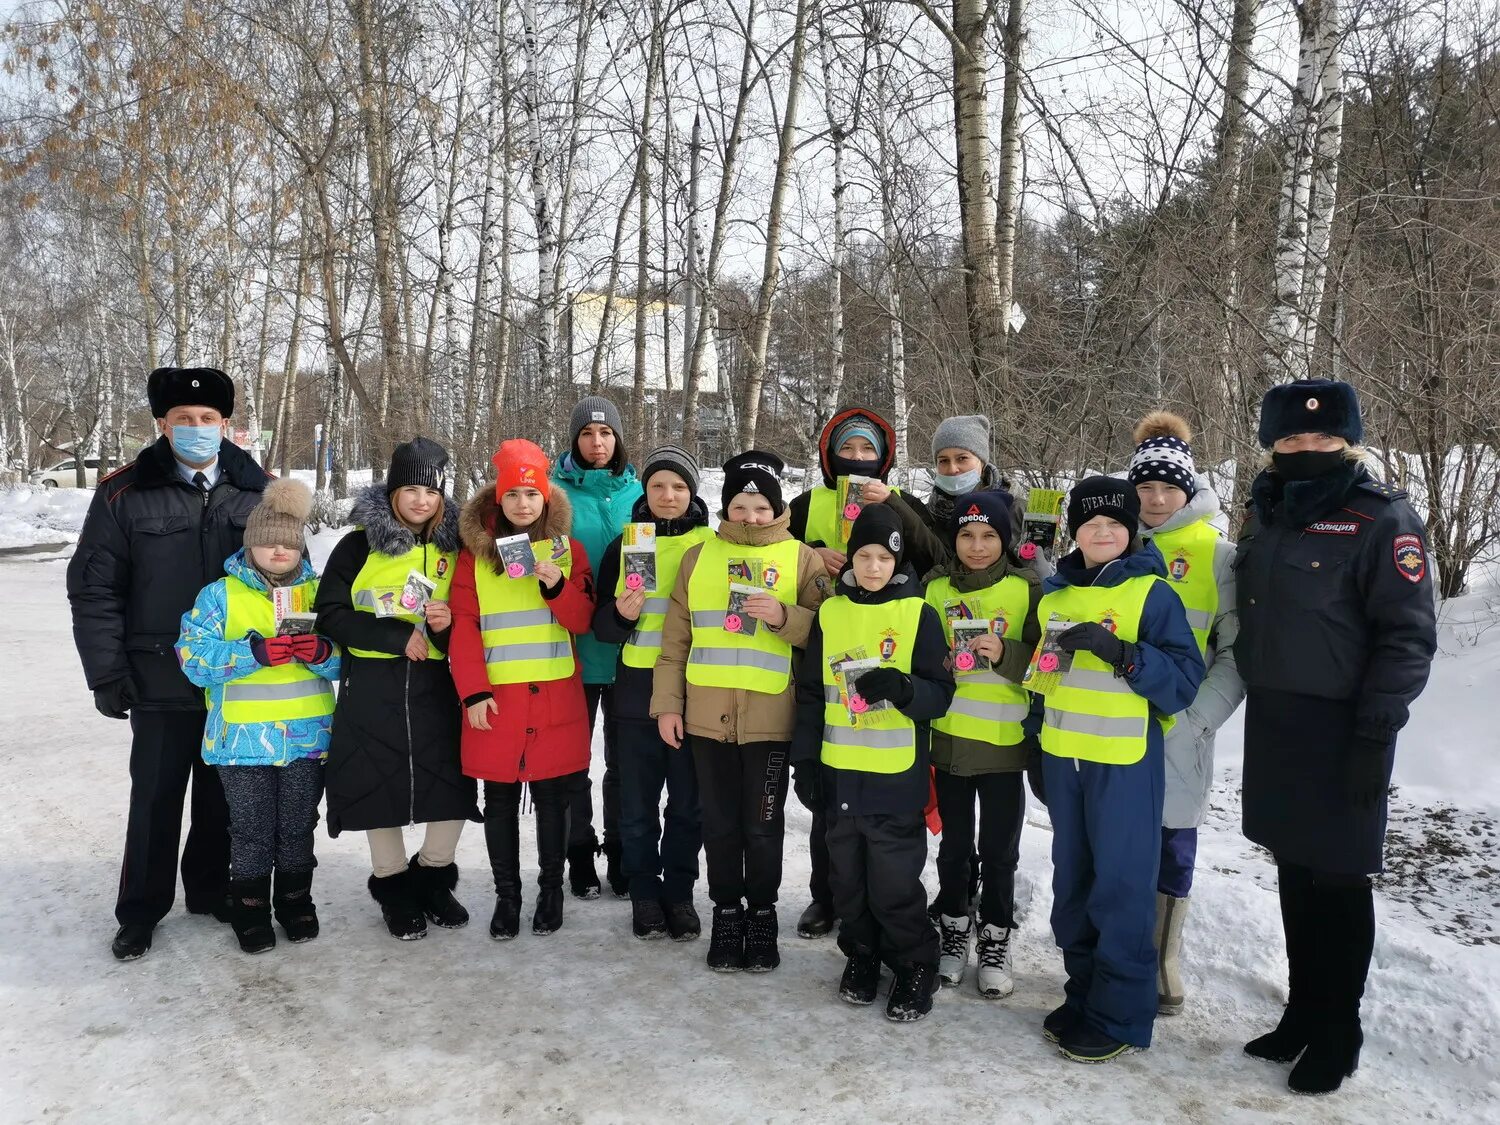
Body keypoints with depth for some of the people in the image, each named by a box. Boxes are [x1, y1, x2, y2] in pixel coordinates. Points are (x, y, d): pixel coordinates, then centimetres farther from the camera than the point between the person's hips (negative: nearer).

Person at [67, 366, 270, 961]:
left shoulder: (261, 491, 2)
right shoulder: (125, 493, -4)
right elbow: (94, 588, -3)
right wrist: (107, 674, -7)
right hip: (161, 682, -2)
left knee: (223, 796, 15)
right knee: (155, 798, 9)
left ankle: (212, 891, 33)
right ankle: (141, 911, 26)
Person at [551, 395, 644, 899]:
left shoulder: (637, 493, 5)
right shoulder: (558, 492, -1)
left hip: (628, 649, 2)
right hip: (574, 648, -1)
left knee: (624, 758, 11)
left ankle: (621, 855, 25)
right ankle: (580, 854, 23)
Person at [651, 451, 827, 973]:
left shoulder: (803, 559, 2)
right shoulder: (698, 557, 8)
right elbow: (675, 638, 9)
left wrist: (782, 616, -20)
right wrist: (666, 704, 4)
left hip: (770, 717, -2)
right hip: (706, 714, 2)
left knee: (763, 825, 6)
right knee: (720, 822, 11)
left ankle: (762, 914, 25)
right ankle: (727, 911, 27)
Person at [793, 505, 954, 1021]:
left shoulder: (919, 614, -3)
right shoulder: (830, 613, 6)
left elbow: (940, 693, -4)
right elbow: (810, 691, 11)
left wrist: (902, 688, -24)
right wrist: (805, 756, 6)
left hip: (897, 776, -3)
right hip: (839, 772, 4)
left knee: (894, 882, 1)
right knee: (848, 876, 14)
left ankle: (915, 967, 22)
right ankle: (861, 956, 34)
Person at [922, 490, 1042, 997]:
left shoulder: (1026, 588, -3)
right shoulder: (936, 587, 4)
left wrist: (1004, 654, -21)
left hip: (1004, 740, -2)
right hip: (949, 737, 2)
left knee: (999, 849, 7)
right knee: (955, 846, 14)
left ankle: (996, 942, 24)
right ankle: (955, 932, 30)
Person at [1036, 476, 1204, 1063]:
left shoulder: (1153, 593, -6)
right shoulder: (1054, 594, 10)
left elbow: (1184, 679, -12)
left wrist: (1120, 651, -25)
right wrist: (1036, 750, 18)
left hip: (1125, 762, -6)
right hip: (1063, 756, 6)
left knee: (1121, 885, -1)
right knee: (1072, 881, 14)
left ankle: (1121, 1016, 12)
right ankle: (1083, 993, 29)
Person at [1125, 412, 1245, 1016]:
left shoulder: (1217, 554, -2)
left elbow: (1237, 652, -5)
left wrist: (1197, 717, -13)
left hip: (1177, 735, -2)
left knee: (1170, 847, 9)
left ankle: (1160, 972, 24)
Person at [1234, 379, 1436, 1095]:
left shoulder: (1381, 519, -10)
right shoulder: (1267, 517, 11)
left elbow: (1409, 635, -14)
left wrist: (1373, 736, -17)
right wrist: (1251, 699, 16)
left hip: (1340, 731, -6)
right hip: (1271, 724, 6)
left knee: (1339, 882, 5)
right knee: (1293, 873, 15)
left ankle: (1336, 1035, 20)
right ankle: (1302, 1011, 30)